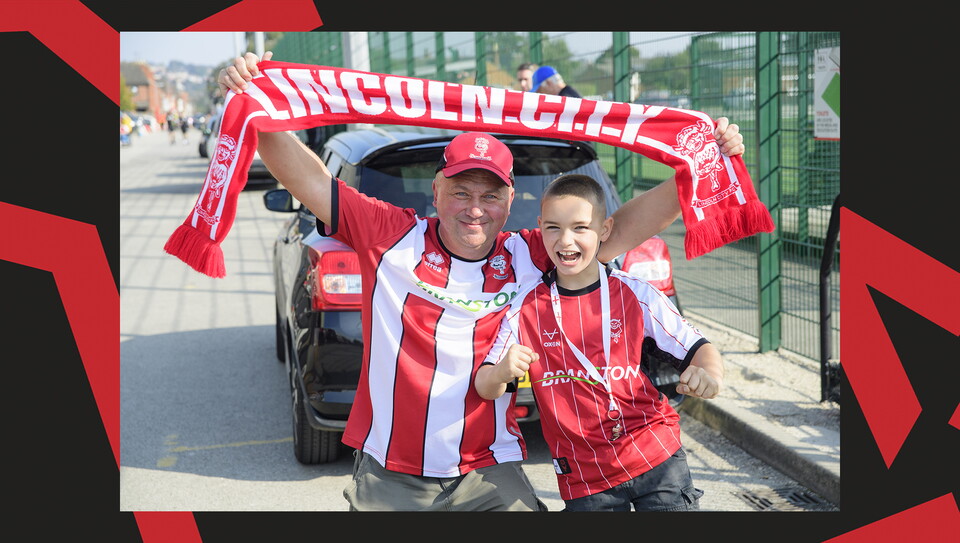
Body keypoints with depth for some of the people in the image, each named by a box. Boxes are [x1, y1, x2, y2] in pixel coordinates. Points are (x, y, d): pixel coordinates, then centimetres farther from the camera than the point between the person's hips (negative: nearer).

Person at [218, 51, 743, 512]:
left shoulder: (528, 258, -1)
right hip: (387, 475, 0)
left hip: (488, 474, 1)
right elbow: (309, 180, -7)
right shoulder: (393, 236, -5)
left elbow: (624, 226, -1)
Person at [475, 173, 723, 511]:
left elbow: (696, 348, 0)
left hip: (658, 459, -1)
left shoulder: (637, 295, -3)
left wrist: (709, 374, -23)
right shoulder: (525, 308, -1)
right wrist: (501, 373, -27)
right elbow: (484, 388, -3)